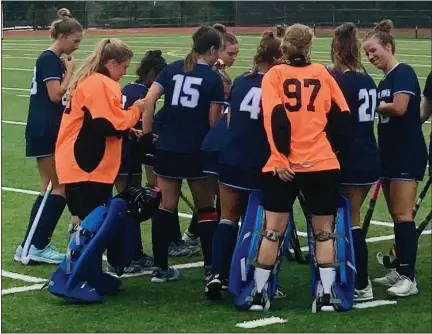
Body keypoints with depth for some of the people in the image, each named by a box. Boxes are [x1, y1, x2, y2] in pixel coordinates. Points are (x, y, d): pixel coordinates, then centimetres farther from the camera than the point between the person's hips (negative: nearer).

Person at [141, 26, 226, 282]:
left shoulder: (172, 69, 6)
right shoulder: (213, 79, -4)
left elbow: (149, 101, -3)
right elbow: (214, 122, -4)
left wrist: (147, 134, 2)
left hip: (167, 149, 3)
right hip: (197, 152, -3)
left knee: (166, 207, 7)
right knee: (206, 209, 9)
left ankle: (161, 268, 9)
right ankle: (211, 266, 9)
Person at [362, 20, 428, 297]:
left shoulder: (403, 72, -11)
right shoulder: (383, 82, 15)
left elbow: (399, 108, -23)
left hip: (408, 154, -9)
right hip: (390, 154, 9)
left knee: (402, 214, -12)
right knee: (395, 214, 11)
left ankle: (409, 278, -12)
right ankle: (401, 270, 17)